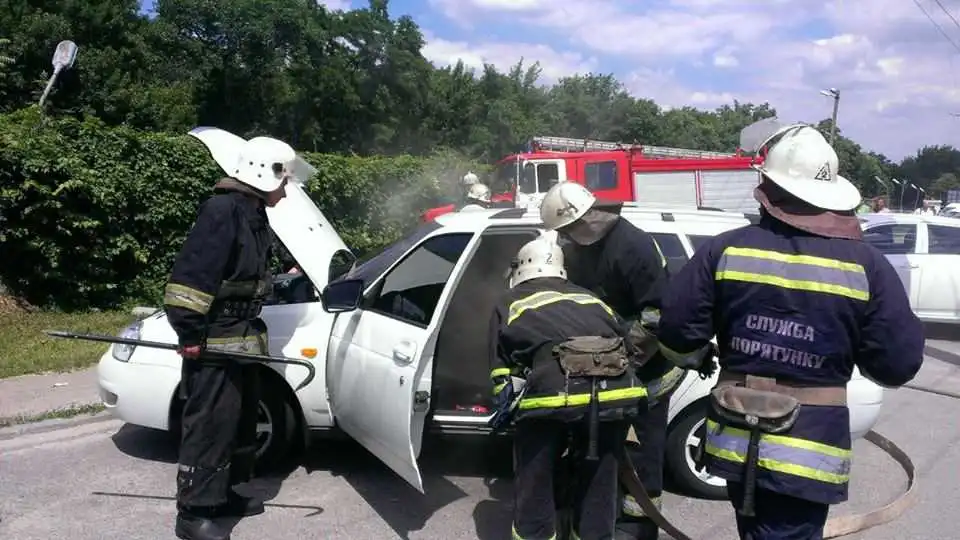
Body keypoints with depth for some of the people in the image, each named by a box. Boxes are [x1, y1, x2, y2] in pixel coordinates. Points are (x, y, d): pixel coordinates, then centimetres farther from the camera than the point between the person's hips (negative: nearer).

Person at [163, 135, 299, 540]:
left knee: (241, 419, 17)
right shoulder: (223, 209, -17)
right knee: (211, 422, -5)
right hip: (213, 340, -10)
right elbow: (192, 275, -24)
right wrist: (190, 332, -25)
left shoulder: (253, 214, 14)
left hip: (242, 338, 11)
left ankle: (223, 494, 31)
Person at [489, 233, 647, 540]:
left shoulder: (510, 304, 24)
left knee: (534, 485, 17)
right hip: (616, 393, 4)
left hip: (555, 396, -4)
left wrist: (507, 409, 34)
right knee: (598, 481, 24)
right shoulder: (589, 299, 32)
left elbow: (500, 371, 22)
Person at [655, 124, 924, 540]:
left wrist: (695, 359, 19)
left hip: (738, 439, 3)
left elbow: (677, 332, -3)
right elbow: (898, 365, -6)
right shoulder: (865, 264, -9)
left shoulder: (726, 249, -6)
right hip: (808, 451, -2)